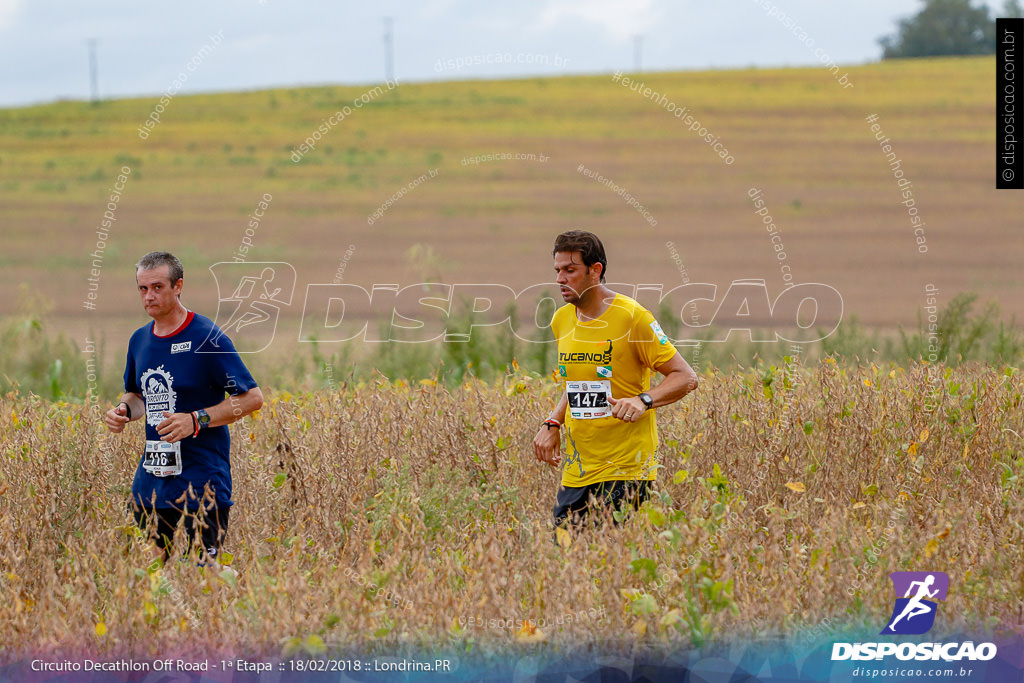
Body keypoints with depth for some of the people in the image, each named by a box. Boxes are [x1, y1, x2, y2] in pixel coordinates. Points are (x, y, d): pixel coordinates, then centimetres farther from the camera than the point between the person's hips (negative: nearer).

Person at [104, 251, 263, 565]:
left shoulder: (206, 337, -10)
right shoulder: (140, 339, 11)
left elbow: (252, 398, -9)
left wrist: (196, 421, -19)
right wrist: (123, 410, 4)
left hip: (201, 482, -6)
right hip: (151, 479, 6)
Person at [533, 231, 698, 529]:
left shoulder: (631, 317, -10)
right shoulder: (561, 320, 11)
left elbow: (685, 378, -9)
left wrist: (642, 401, -26)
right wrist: (552, 424, 9)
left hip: (624, 472, -6)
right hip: (575, 472, 6)